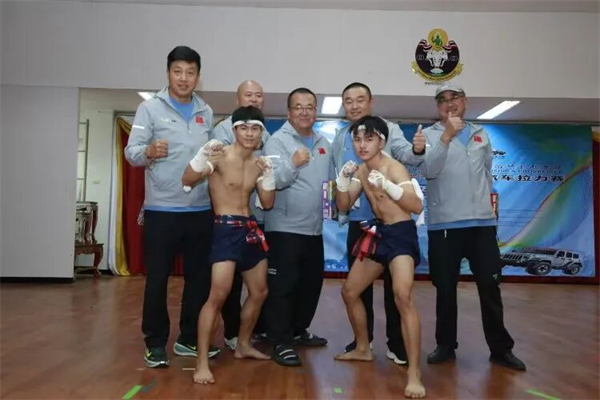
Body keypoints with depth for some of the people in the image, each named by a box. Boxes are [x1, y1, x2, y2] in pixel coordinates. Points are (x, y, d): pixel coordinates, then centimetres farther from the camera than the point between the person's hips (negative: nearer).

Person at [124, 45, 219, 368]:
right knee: (157, 278, 4)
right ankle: (155, 343, 19)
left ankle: (189, 339, 26)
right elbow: (131, 151, -9)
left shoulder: (206, 112, 11)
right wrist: (148, 151, -29)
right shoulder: (150, 107, -1)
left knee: (200, 277, 10)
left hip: (201, 210, 4)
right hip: (161, 210, -4)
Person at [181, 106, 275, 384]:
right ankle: (202, 363, -6)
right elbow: (187, 181, -22)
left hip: (250, 229, 8)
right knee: (219, 295, -16)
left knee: (259, 292, 16)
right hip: (226, 229, -8)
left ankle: (243, 346, 35)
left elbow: (267, 203, 10)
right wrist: (203, 156, -38)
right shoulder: (220, 155, -10)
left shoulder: (258, 163, 8)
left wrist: (268, 175, -3)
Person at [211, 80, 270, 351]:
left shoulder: (266, 133, 16)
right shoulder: (224, 129, -3)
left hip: (261, 216, 6)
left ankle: (261, 327, 28)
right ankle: (232, 332, 17)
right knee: (232, 276, 4)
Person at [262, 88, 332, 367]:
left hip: (314, 229, 7)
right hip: (284, 228, -7)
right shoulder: (278, 141, -8)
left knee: (311, 284, 16)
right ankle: (280, 342, 7)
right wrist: (293, 164, -38)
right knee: (282, 287, -3)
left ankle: (298, 331, 33)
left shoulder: (323, 144, 12)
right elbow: (274, 179, -22)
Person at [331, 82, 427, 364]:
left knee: (394, 281, 2)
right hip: (357, 220, 4)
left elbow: (404, 153, -20)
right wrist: (340, 208, 8)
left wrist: (417, 150, -41)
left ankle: (397, 342, 12)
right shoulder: (340, 139, 9)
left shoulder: (388, 129, -2)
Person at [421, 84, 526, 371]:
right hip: (443, 224, -3)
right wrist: (447, 136, -26)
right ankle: (446, 345, 19)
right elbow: (428, 171, -17)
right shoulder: (429, 135, 1)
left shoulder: (481, 134, 14)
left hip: (482, 222, 3)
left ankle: (501, 348, 18)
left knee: (490, 288, 6)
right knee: (445, 289, 6)